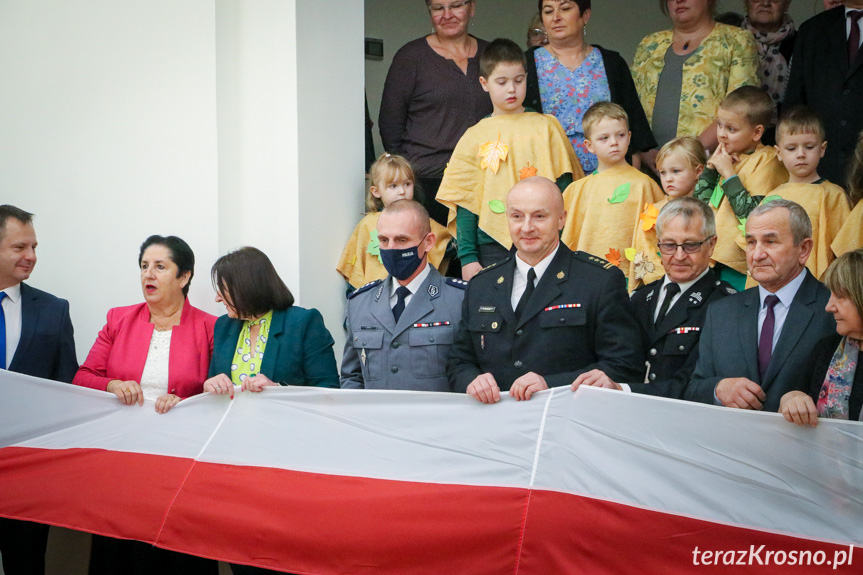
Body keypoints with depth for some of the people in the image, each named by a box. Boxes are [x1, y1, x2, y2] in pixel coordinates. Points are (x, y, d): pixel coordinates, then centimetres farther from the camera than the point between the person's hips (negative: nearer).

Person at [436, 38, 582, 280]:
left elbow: (564, 183, 8)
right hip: (494, 245, 0)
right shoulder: (474, 137, 8)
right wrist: (468, 258, -2)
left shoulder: (546, 126, 9)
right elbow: (465, 202, 5)